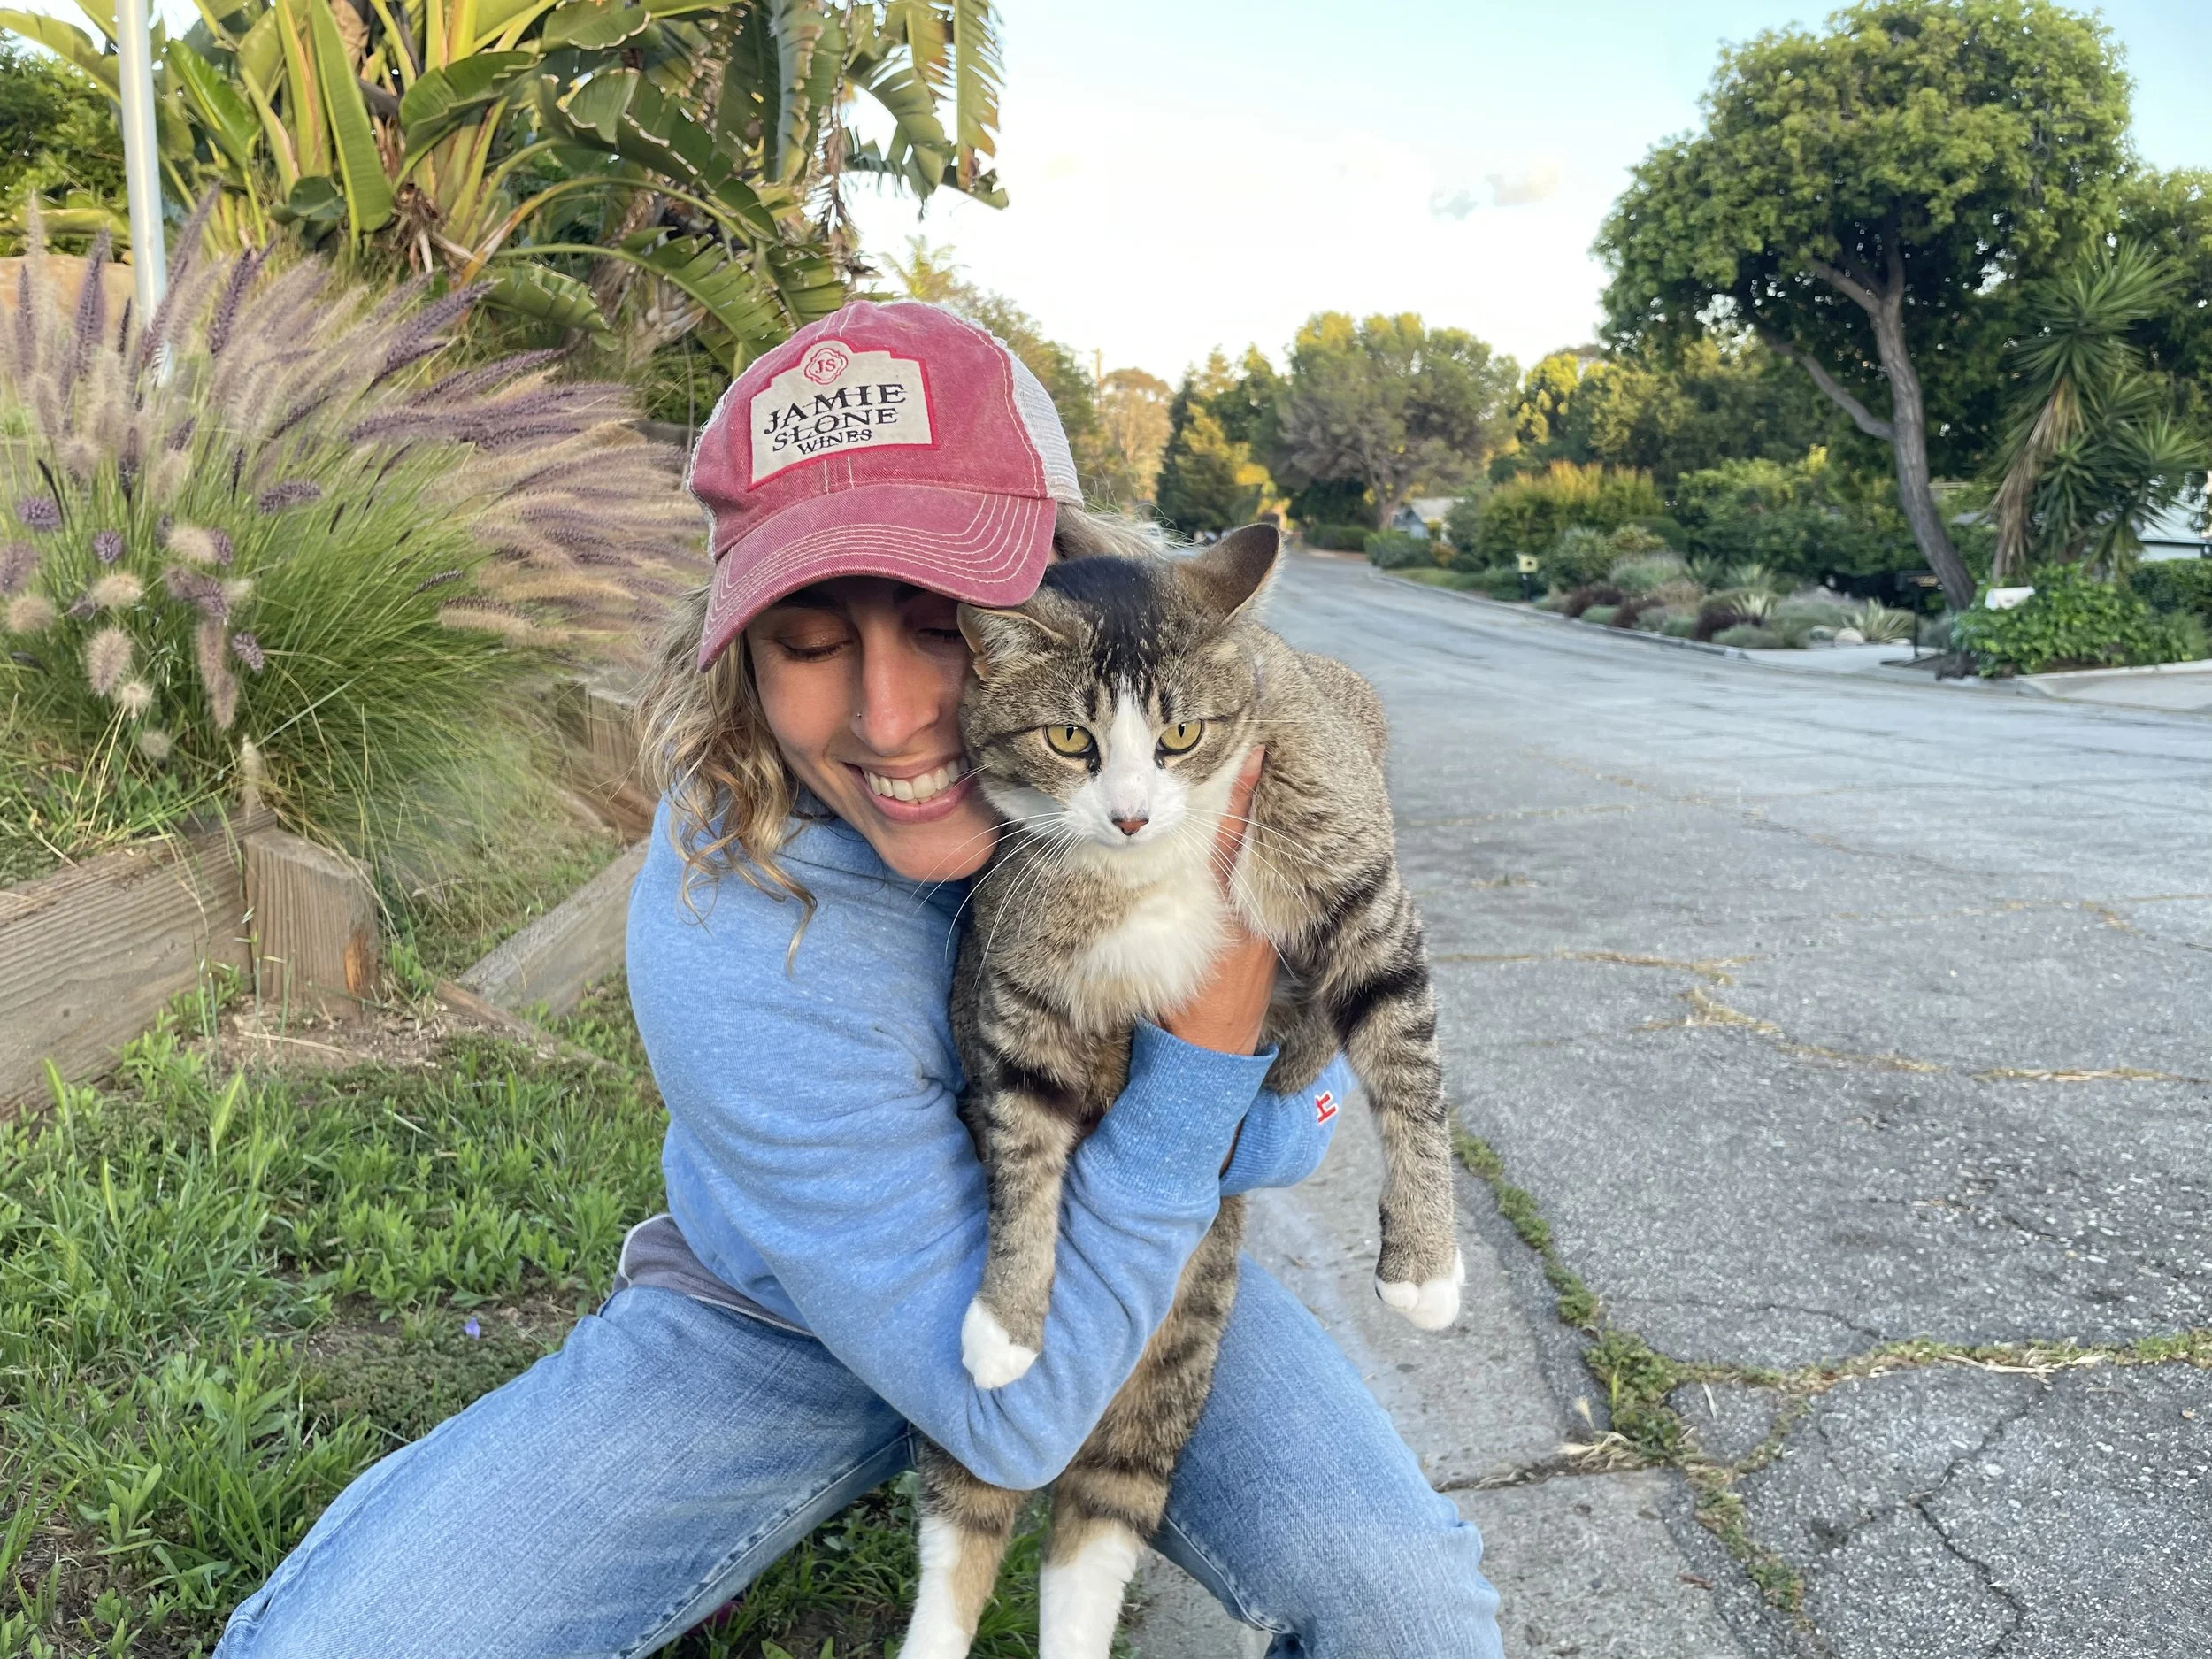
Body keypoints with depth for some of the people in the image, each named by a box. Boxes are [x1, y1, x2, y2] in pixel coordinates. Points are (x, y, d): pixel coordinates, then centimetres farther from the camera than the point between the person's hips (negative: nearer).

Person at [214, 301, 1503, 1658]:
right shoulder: (728, 948, -33)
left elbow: (1284, 1137, -8)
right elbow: (1010, 1413, -28)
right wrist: (1206, 1038, -34)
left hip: (1120, 1268, 3)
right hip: (778, 1326, -2)